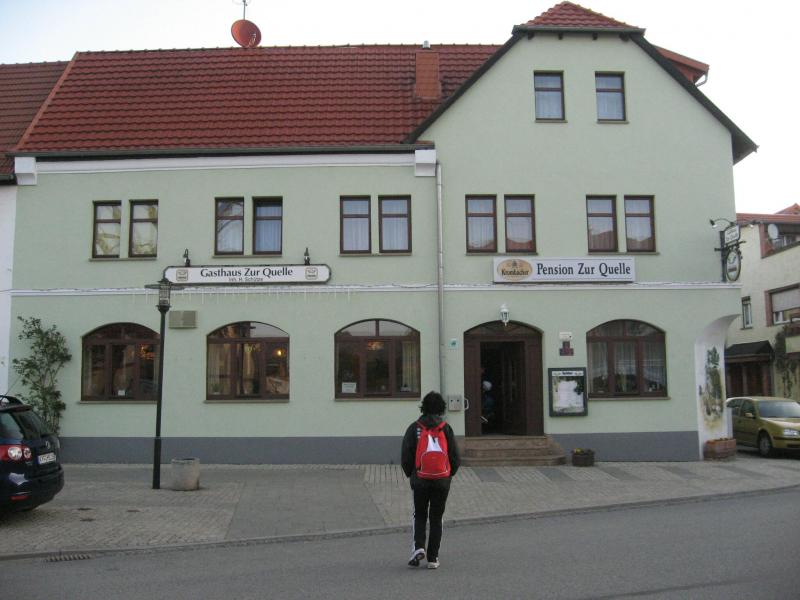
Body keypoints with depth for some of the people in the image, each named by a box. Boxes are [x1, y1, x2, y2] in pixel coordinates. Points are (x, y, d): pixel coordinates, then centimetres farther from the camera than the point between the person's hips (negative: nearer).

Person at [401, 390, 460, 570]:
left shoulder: (414, 428, -3)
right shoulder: (446, 428, -3)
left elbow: (406, 456, -4)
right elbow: (455, 457, -2)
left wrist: (410, 474, 12)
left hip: (420, 480, 0)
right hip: (442, 481, 0)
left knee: (420, 516, 16)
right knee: (436, 518, 10)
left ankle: (418, 547, -5)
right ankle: (433, 558, 10)